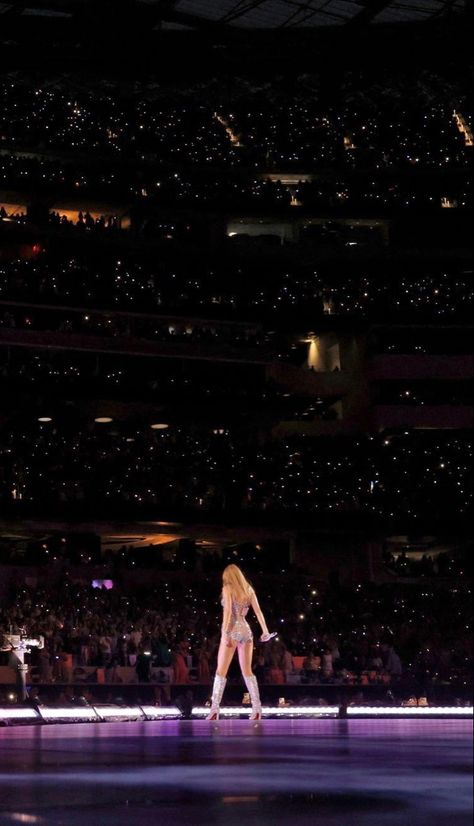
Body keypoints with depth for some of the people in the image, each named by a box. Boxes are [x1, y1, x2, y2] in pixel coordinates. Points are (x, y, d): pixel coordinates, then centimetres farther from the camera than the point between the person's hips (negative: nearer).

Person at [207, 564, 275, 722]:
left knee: (221, 671, -4)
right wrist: (265, 631, 4)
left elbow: (227, 611, -11)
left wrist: (225, 633, -16)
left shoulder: (228, 588, -1)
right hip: (246, 630, 5)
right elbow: (258, 611, 6)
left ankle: (214, 709, -13)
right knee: (247, 672, 9)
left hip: (232, 630, -5)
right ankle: (257, 709, 1)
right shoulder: (248, 589, 13)